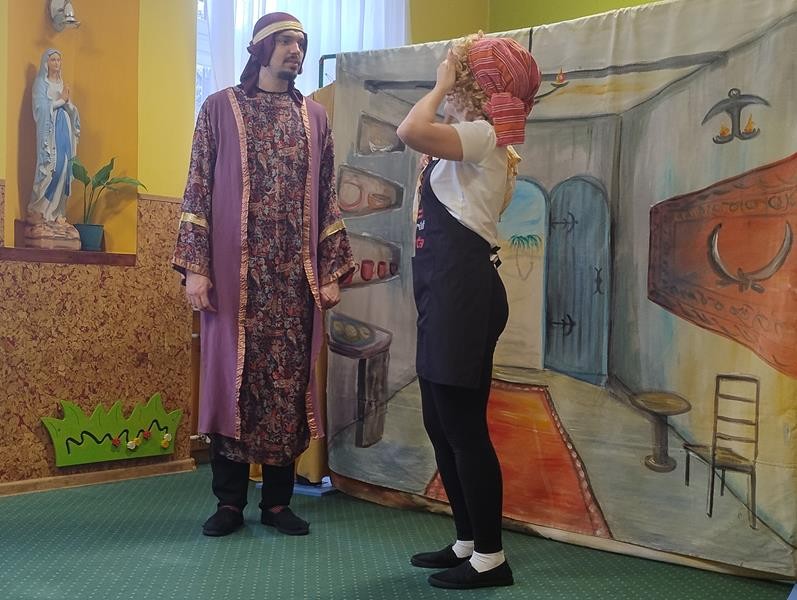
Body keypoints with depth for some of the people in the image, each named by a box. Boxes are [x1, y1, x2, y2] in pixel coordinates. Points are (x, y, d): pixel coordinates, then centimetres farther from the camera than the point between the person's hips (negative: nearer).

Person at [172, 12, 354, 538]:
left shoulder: (314, 116, 13)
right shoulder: (221, 108, 5)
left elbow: (327, 198, 11)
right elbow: (198, 191, 1)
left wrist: (332, 271, 4)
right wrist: (195, 267, -8)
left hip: (296, 276, 2)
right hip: (235, 273, -2)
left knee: (289, 381, 3)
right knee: (233, 378, 2)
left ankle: (278, 500, 15)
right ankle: (230, 501, 13)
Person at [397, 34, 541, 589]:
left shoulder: (482, 136, -10)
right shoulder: (473, 143, 22)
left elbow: (410, 131, -25)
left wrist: (441, 85, -10)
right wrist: (446, 89, 21)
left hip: (462, 289, -11)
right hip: (446, 289, 11)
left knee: (464, 426, -5)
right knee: (442, 424, 14)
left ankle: (490, 557, 6)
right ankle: (468, 542, 25)